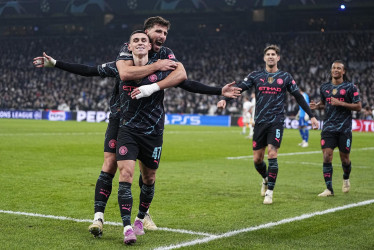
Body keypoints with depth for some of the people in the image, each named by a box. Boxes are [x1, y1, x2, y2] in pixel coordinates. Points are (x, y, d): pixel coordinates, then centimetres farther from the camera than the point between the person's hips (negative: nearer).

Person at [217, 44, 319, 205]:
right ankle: (266, 179, 35)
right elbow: (239, 88, 0)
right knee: (257, 159, 3)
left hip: (276, 121, -2)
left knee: (272, 154, -15)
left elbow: (299, 97, 11)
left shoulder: (285, 77, 7)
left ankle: (270, 192, -6)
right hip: (260, 122, 2)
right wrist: (224, 99, -18)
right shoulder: (255, 76, 8)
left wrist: (311, 116, 10)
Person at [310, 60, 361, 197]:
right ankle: (329, 189, -6)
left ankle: (346, 179, 38)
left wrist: (340, 103, -15)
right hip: (328, 128, 2)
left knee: (344, 158, 6)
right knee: (327, 156, -10)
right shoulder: (324, 87, 10)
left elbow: (358, 106, -5)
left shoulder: (350, 87, -2)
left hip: (344, 129, -2)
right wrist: (317, 105, 3)